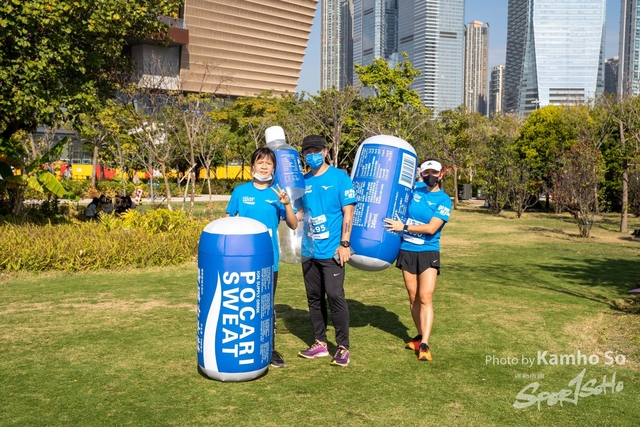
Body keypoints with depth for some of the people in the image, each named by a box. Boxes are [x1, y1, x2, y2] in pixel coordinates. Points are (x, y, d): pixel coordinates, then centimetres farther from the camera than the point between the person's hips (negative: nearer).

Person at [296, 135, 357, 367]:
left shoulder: (339, 177, -5)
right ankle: (320, 343, 24)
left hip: (331, 250, -5)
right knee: (314, 297, 12)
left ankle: (343, 347, 6)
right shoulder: (303, 181, 9)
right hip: (309, 250, 6)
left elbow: (348, 212, -8)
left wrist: (345, 244, -14)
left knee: (335, 296, -7)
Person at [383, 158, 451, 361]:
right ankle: (420, 336, 24)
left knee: (426, 297, -12)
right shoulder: (414, 191, 5)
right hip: (407, 251, 4)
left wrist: (403, 227, -20)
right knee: (413, 297, 10)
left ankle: (425, 344, -12)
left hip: (428, 252, -3)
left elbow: (431, 228, -16)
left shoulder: (444, 200, -6)